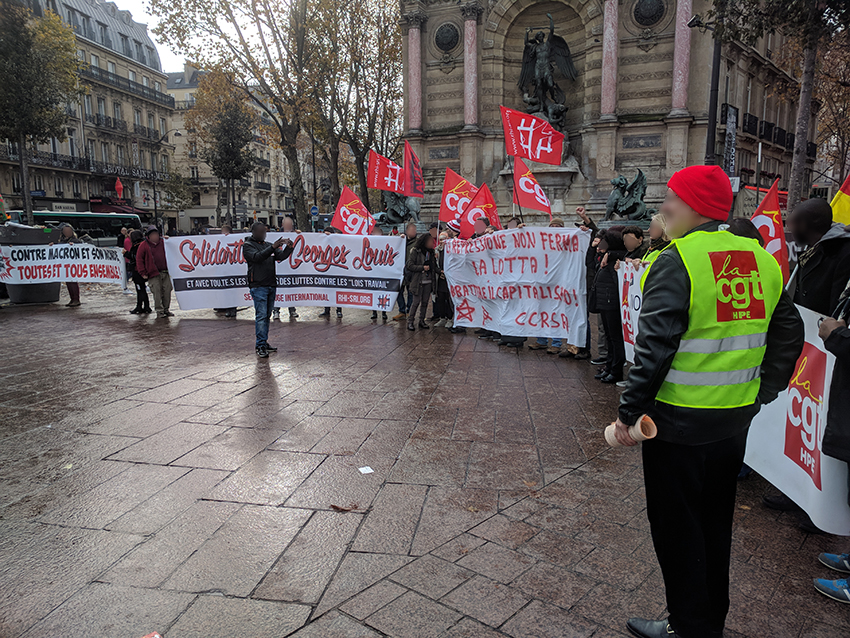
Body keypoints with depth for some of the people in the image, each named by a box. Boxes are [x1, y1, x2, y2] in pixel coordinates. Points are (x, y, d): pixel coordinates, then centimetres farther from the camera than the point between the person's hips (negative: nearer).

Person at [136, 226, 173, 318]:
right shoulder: (144, 245, 2)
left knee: (167, 290, 2)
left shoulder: (163, 242, 12)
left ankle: (166, 309, 14)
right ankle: (159, 311, 1)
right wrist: (143, 273, -3)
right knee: (157, 292, -7)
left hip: (165, 272, 4)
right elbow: (139, 259, 1)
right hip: (153, 273, -4)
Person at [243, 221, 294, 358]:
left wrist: (288, 248, -14)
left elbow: (281, 256, 6)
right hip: (258, 286, -6)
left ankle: (264, 342, 18)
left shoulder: (268, 245, 17)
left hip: (271, 285, 6)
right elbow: (257, 257, -19)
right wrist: (272, 247, -28)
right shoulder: (248, 245, 0)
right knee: (261, 316, -9)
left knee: (267, 316, 10)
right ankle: (261, 346, -7)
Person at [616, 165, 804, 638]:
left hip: (678, 421, -7)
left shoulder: (677, 261, -18)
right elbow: (788, 334, 11)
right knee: (716, 522, 22)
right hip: (735, 420, 8)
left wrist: (629, 412, -17)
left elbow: (655, 346, -23)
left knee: (677, 527, 10)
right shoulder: (762, 261, 5)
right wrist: (761, 394, 18)